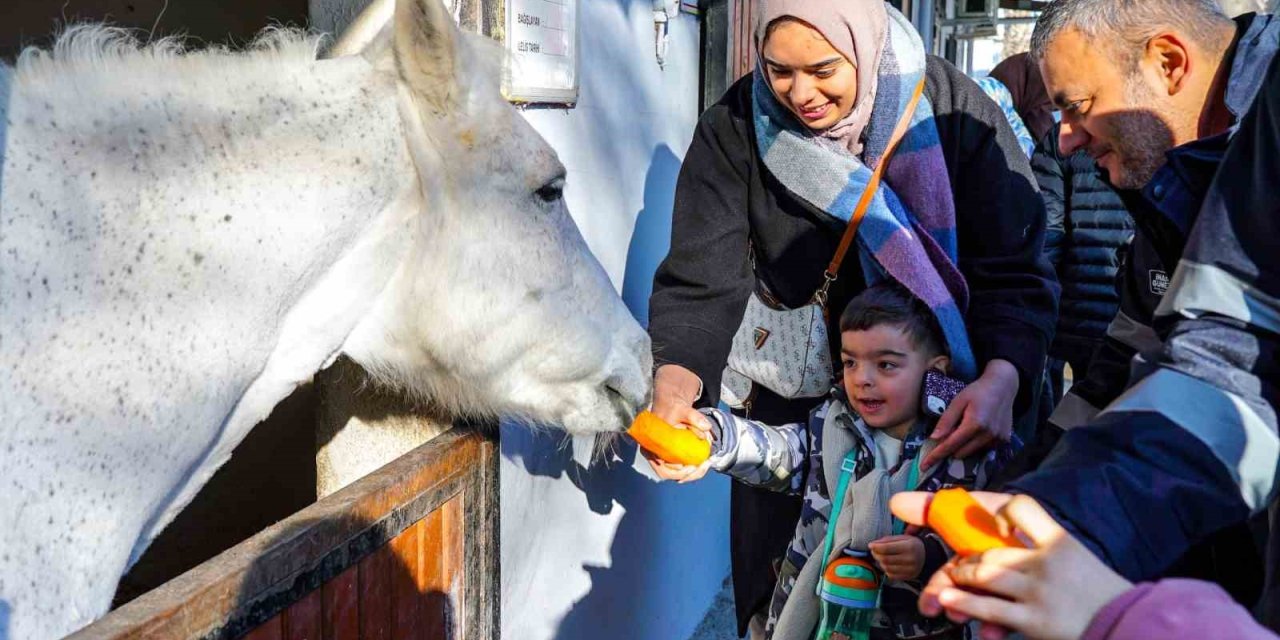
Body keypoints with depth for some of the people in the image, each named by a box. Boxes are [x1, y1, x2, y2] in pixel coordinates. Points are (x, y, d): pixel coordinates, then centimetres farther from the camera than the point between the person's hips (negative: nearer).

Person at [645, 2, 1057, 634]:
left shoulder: (956, 112, -16)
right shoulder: (736, 125, -13)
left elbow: (1014, 271, -17)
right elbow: (701, 279, -19)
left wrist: (1001, 378, -36)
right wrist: (676, 381, -38)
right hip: (796, 392, 1)